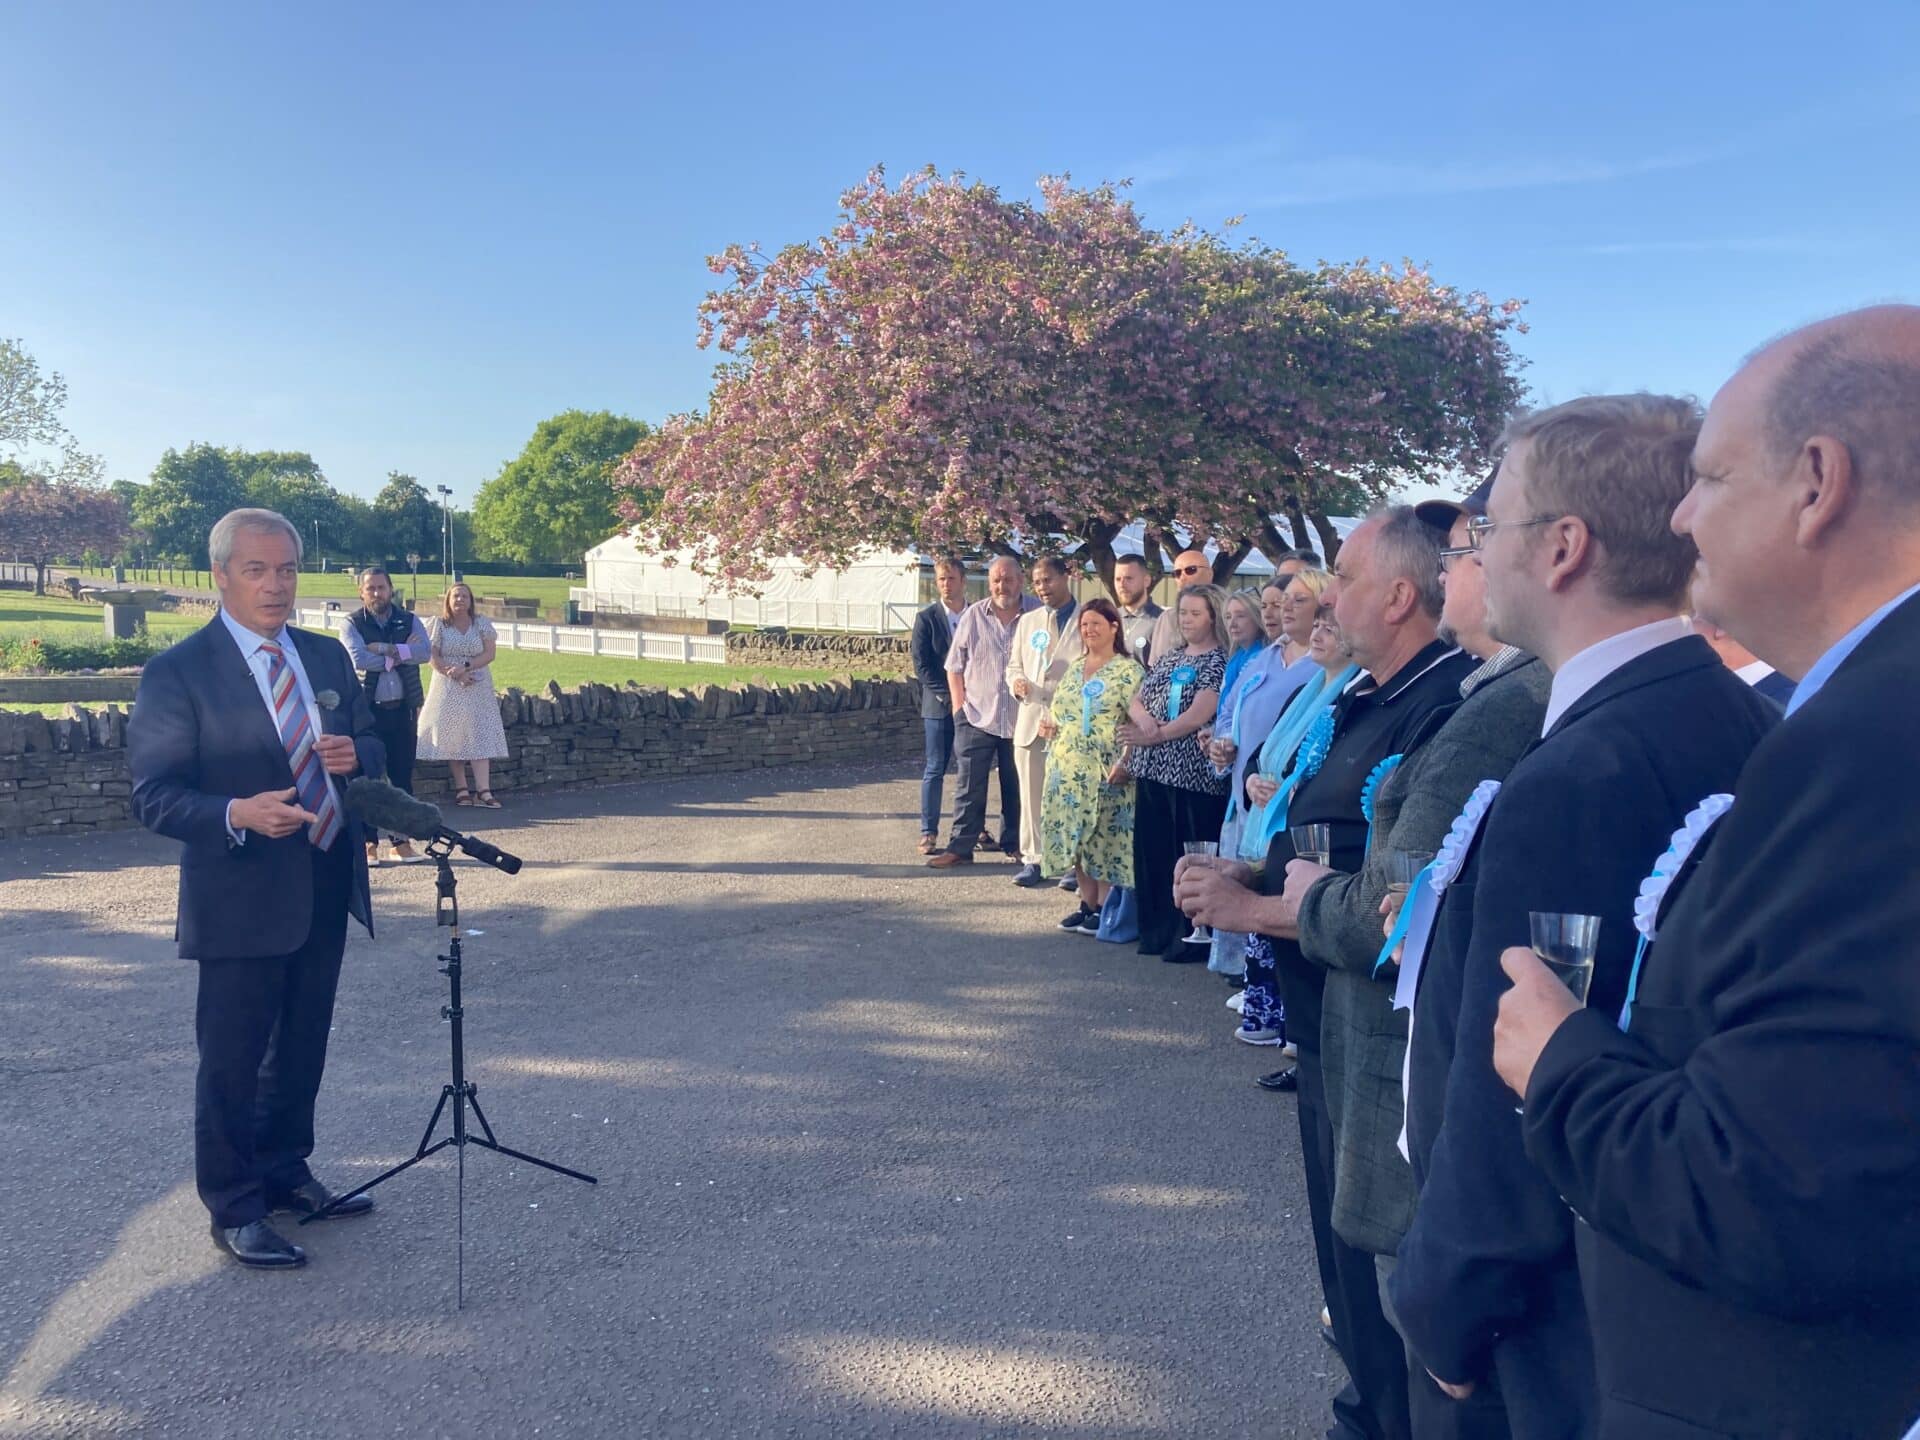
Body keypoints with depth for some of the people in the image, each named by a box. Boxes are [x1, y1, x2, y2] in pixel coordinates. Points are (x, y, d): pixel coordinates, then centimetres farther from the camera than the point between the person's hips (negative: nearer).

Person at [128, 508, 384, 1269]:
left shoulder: (328, 656, 7)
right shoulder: (177, 671, -10)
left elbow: (371, 745, 14)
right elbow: (154, 796, -13)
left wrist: (354, 755, -10)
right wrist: (236, 815, -31)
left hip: (328, 890, 6)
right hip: (243, 898, -6)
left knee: (302, 1049, 19)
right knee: (233, 1061, 5)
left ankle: (285, 1173, 38)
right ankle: (235, 1210, 21)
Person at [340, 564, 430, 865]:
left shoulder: (408, 620, 8)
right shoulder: (352, 624, 1)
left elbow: (425, 650, -10)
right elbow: (358, 659, -16)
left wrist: (385, 649, -17)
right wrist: (401, 654, -11)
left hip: (402, 709, 2)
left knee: (402, 776, 6)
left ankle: (401, 841, 13)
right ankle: (368, 842, 7)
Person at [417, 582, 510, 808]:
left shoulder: (482, 623, 6)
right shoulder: (438, 625, 3)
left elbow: (489, 654, -2)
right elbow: (433, 658, -4)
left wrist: (466, 667, -16)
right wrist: (455, 675, -16)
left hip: (478, 689, 1)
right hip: (448, 689, -1)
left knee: (480, 736, -8)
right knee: (452, 738, -2)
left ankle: (482, 790, -13)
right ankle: (461, 789, 4)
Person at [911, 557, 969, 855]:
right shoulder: (926, 618, 0)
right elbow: (921, 665, -5)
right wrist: (949, 696, -12)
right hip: (939, 705, -2)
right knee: (935, 769, 0)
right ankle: (928, 832, 4)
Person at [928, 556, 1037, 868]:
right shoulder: (974, 615, 1)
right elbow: (955, 666, 6)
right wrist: (959, 706, -1)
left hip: (1021, 719, 0)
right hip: (977, 717, 0)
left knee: (1016, 787, 11)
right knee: (969, 787, 2)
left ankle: (1014, 844, 23)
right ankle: (960, 847, 7)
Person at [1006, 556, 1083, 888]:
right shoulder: (1027, 621, 16)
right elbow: (1014, 665, 21)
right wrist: (1016, 681, -3)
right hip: (1031, 720, 4)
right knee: (1032, 794, 5)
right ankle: (1032, 860, 11)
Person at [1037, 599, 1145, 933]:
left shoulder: (1128, 671, -6)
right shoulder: (1074, 666, 15)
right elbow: (1057, 708, 25)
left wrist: (1125, 764, -21)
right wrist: (1048, 726, 3)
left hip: (1106, 770, -7)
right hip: (1068, 768, 7)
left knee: (1105, 838, -3)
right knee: (1074, 836, 9)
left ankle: (1103, 908, 7)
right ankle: (1087, 903, 19)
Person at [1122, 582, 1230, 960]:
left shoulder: (1220, 661, -5)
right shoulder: (1167, 659, 17)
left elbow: (1198, 714, -15)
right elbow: (1136, 701, 13)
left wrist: (1155, 736, -14)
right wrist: (1143, 717, -9)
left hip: (1193, 773, -7)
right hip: (1153, 769, 7)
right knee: (1152, 850, 11)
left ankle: (1190, 938, 7)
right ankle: (1157, 931, 22)